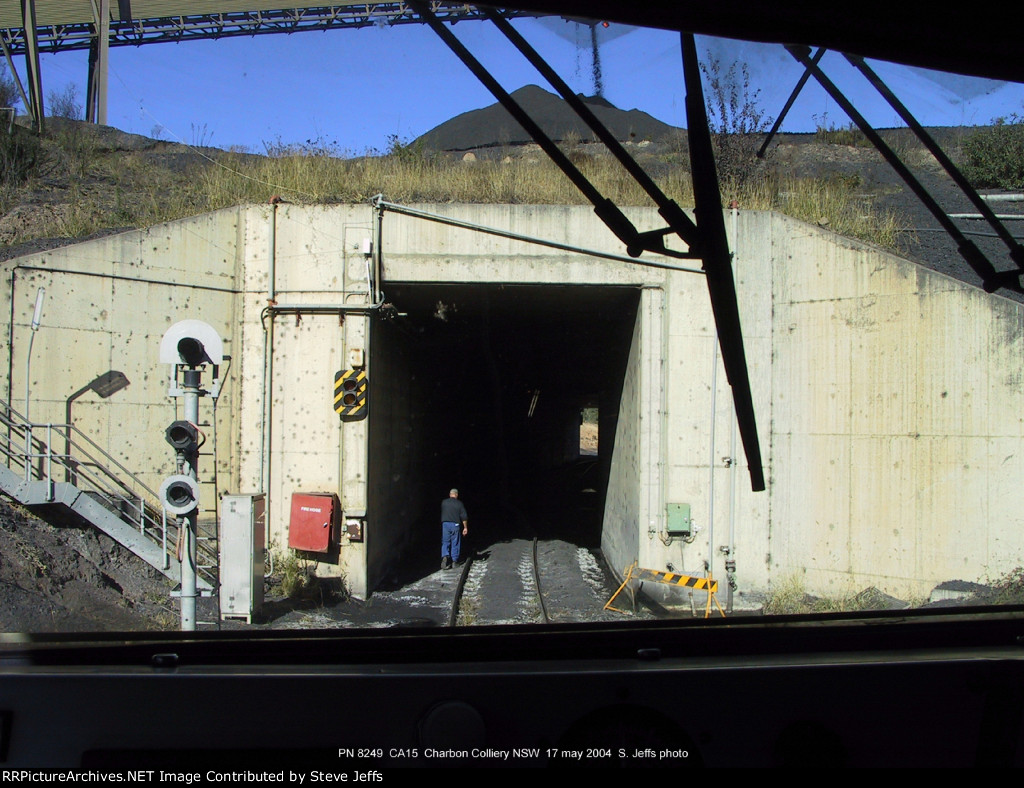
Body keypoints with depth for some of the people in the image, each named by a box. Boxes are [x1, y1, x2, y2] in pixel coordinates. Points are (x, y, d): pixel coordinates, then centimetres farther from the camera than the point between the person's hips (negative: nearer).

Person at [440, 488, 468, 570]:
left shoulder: (444, 502, 3)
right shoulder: (459, 503, -2)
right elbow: (464, 516, -3)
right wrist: (465, 527, 4)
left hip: (445, 524, 1)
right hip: (455, 525, -1)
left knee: (445, 542, 4)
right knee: (455, 544, 8)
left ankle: (445, 556, -20)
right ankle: (454, 561, 11)